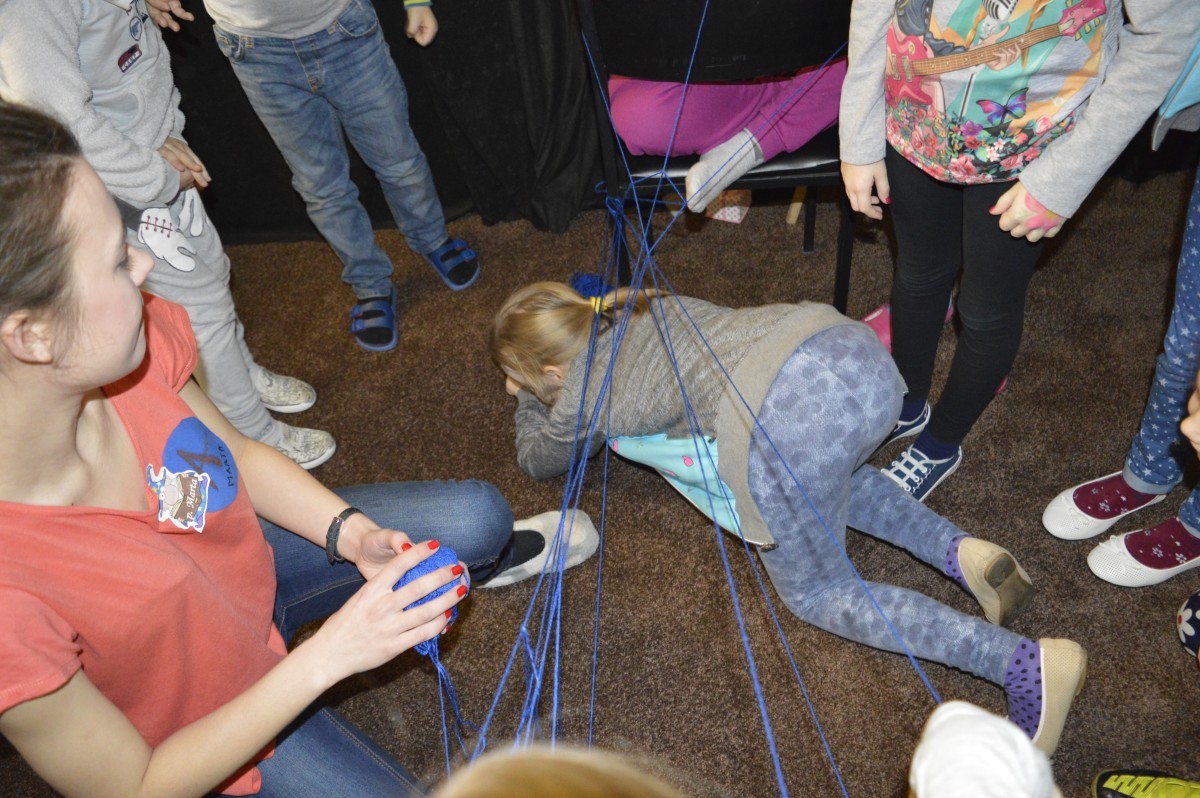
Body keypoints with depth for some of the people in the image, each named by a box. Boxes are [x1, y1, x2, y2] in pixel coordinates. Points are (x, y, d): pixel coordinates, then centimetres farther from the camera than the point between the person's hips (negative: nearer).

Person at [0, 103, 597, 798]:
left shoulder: (131, 343, -26)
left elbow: (238, 454, -4)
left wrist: (352, 534, -18)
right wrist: (330, 654, -29)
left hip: (250, 564, 5)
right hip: (211, 715, -4)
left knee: (480, 515, 2)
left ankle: (484, 558, 40)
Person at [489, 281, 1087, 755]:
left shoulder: (581, 398, 13)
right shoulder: (639, 306, 29)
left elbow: (538, 462, 35)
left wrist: (528, 398, 53)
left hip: (789, 413, -8)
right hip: (859, 349, 8)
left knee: (815, 591, 15)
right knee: (828, 473, 39)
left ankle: (1023, 662, -1)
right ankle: (959, 551, 17)